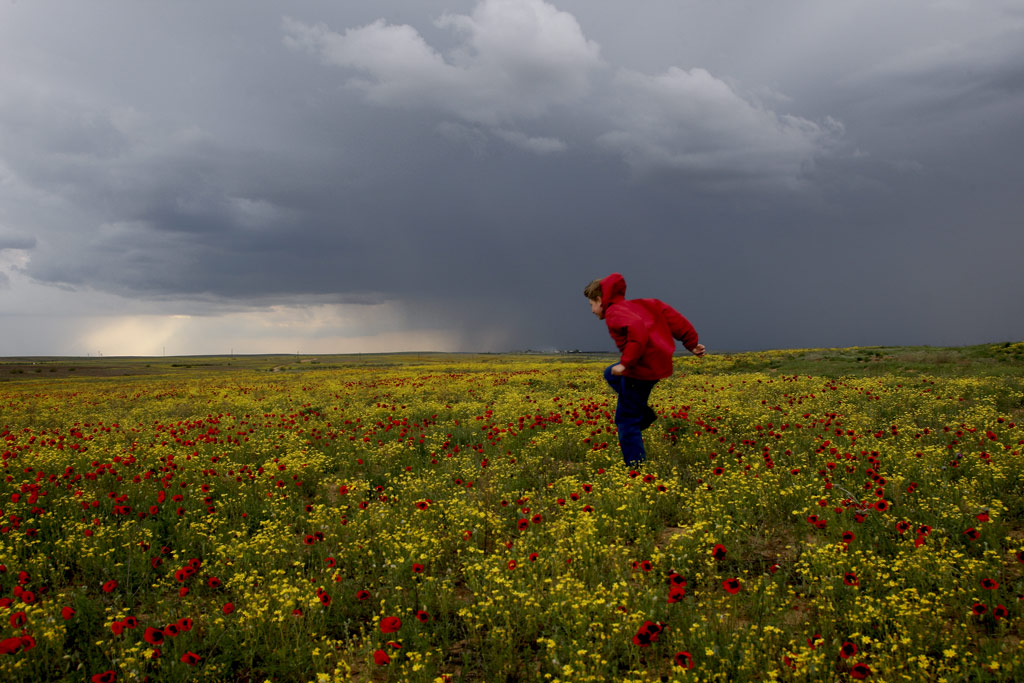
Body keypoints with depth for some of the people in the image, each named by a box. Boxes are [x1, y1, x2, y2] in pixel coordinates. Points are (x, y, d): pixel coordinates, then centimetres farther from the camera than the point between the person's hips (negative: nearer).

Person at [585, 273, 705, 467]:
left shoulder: (615, 313, -11)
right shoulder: (637, 304, 16)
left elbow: (638, 331, -31)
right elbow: (669, 314, 10)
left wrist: (626, 363, -29)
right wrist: (690, 342, 9)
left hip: (642, 369, -9)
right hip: (659, 364, 9)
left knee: (626, 421, 3)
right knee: (611, 374, 30)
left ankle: (636, 467, 6)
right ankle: (645, 414, 18)